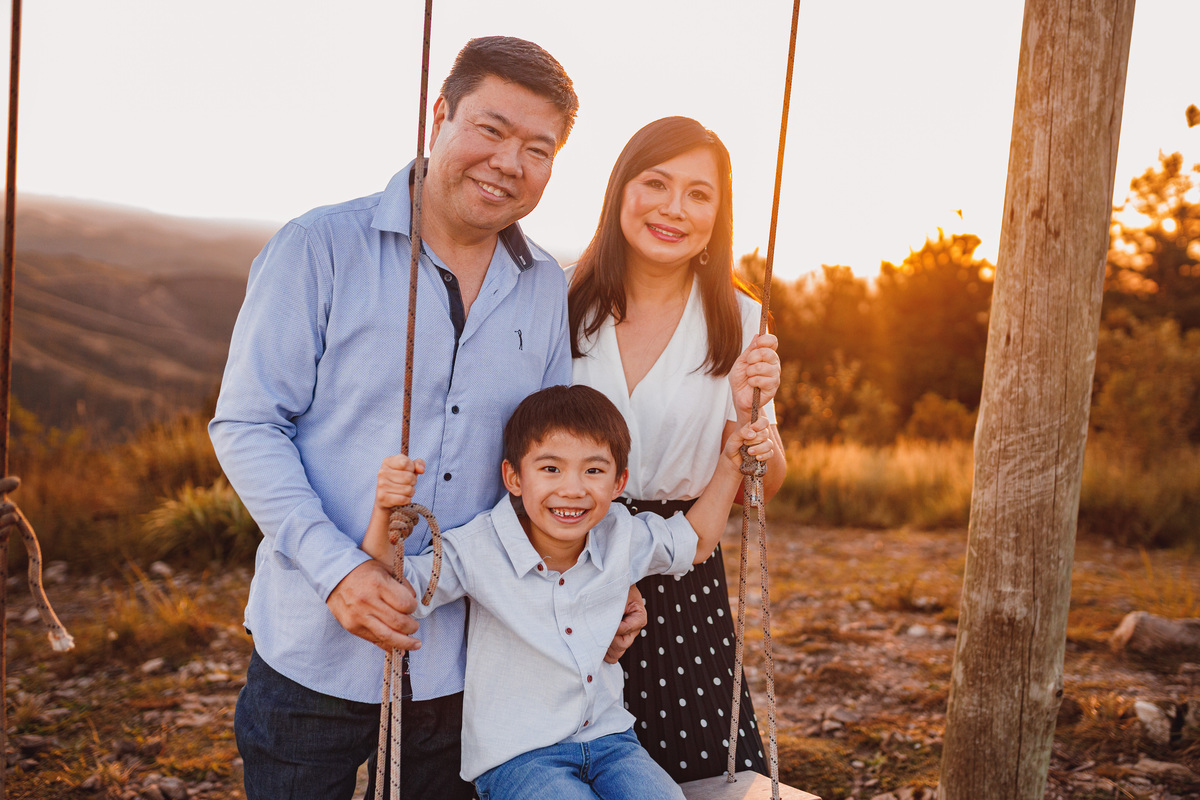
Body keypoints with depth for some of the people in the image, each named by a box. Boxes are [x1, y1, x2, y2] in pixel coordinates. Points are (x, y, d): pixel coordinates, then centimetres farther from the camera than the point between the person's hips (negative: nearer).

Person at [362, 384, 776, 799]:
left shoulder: (624, 537, -2)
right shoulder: (478, 550, -14)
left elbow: (695, 541, 17)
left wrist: (730, 463, 8)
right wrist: (383, 510, -31)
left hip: (607, 738, 4)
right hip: (516, 758, -4)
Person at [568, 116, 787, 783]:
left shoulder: (737, 322, 0)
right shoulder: (563, 303, -2)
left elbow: (764, 486, 1)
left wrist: (748, 412, -16)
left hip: (681, 579, 1)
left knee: (714, 771, -4)